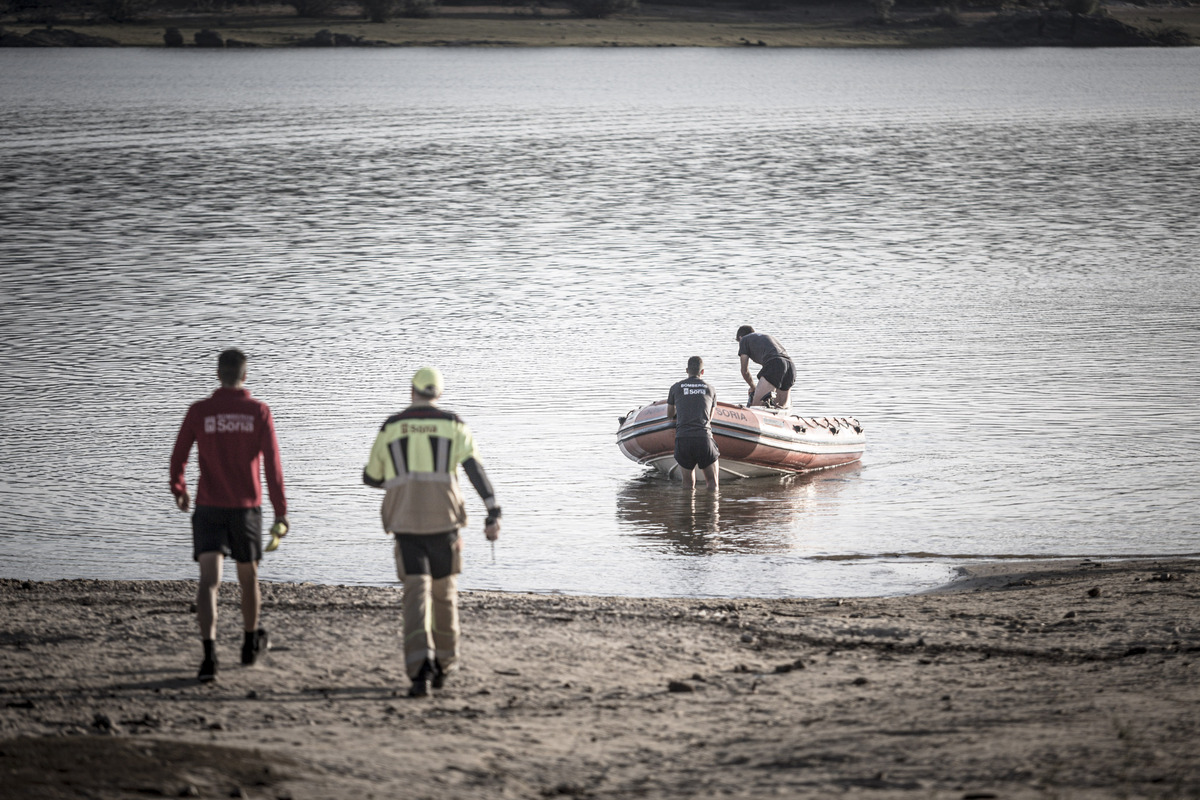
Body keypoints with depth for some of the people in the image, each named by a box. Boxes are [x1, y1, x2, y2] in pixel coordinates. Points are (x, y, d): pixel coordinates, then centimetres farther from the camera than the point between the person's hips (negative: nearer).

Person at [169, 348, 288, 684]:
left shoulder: (199, 411, -3)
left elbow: (178, 457, 3)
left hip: (209, 508, -1)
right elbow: (272, 464, -9)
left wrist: (178, 490, 24)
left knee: (209, 581, -9)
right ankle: (251, 643, 40)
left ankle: (209, 655, -26)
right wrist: (281, 512, -6)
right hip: (246, 507, 1)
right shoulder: (259, 412, -4)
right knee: (248, 576, 21)